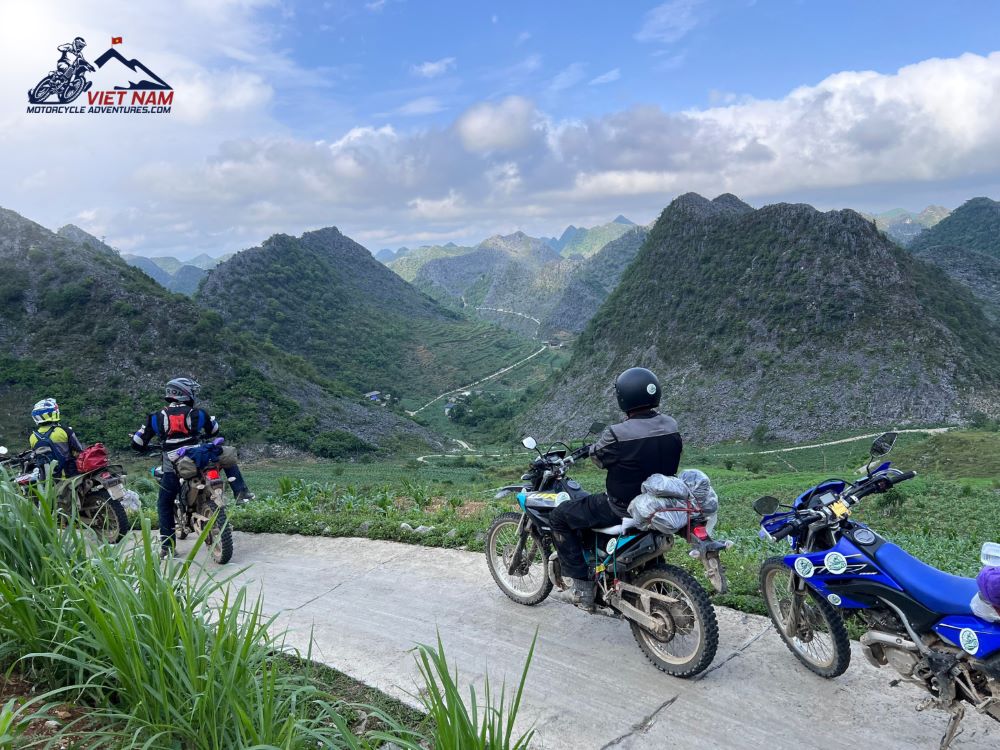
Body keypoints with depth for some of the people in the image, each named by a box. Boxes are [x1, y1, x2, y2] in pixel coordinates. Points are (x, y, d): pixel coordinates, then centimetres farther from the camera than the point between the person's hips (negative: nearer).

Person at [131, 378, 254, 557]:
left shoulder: (157, 417, 4)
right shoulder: (197, 413, 4)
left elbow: (137, 442, 5)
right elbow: (215, 429, 23)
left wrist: (147, 449, 26)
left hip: (172, 472, 1)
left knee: (164, 504, 20)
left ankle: (166, 544, 14)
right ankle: (240, 491, 11)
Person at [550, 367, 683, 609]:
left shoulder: (618, 434, -25)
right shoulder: (671, 425, -5)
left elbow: (598, 457, -6)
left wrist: (590, 450, 18)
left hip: (624, 509, -7)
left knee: (559, 517, 7)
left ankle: (582, 587, 4)